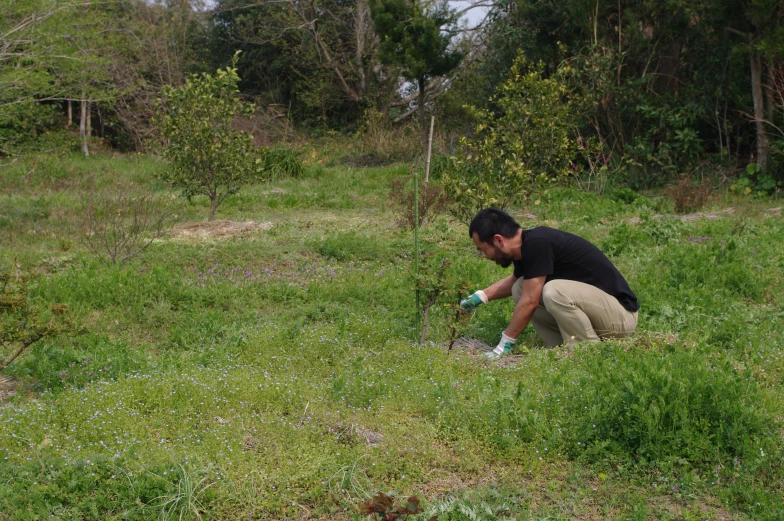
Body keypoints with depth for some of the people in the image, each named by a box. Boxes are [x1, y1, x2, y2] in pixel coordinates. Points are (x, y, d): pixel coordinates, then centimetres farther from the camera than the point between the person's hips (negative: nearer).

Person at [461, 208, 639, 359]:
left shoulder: (536, 244, -23)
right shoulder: (524, 246, 4)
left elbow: (530, 302, -21)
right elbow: (514, 280, 29)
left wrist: (506, 342, -12)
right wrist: (483, 295, 20)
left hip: (620, 313, -9)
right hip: (591, 300, 9)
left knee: (555, 291, -33)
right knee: (521, 288, 4)